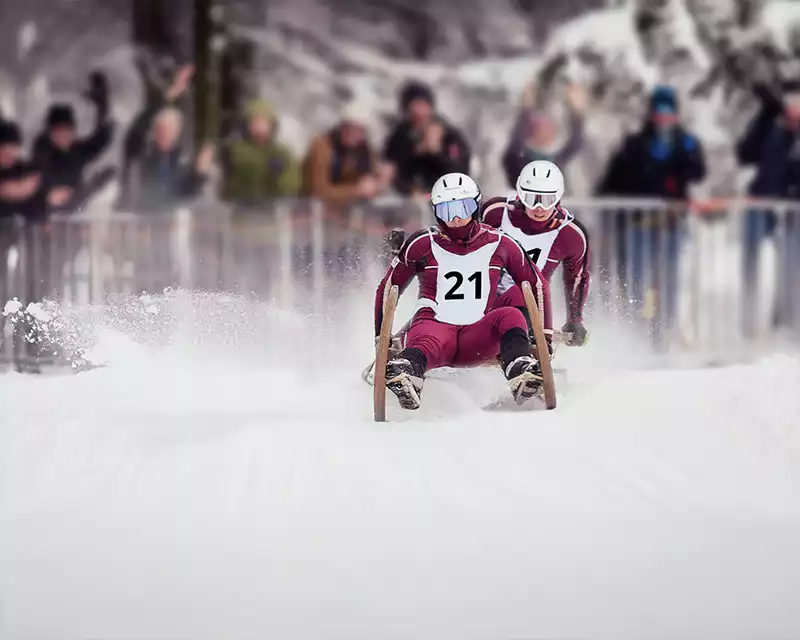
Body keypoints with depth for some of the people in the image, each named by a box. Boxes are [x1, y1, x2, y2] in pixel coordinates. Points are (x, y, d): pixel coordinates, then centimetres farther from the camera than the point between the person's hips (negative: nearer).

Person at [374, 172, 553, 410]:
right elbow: (387, 289, 14)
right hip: (434, 326, -2)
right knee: (427, 343, -39)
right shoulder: (423, 244, 6)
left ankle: (521, 372, -54)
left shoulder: (499, 244, 10)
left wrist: (543, 335, 13)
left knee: (510, 316, -29)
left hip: (477, 338, 3)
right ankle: (404, 371, -73)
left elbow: (537, 285, 19)